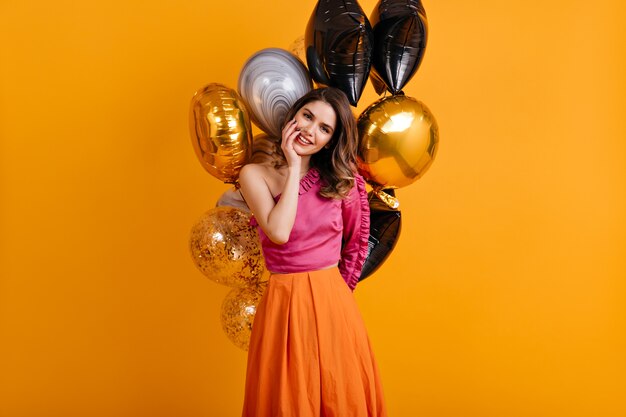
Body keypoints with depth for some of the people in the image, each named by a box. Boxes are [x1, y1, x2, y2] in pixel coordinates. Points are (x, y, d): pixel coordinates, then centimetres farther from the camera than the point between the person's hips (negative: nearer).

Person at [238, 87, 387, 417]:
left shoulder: (341, 179, 2)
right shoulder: (255, 175, -3)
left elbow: (357, 241, 12)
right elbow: (279, 233, -18)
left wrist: (337, 289, 9)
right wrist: (294, 167, -12)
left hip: (333, 302, 2)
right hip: (283, 304, -2)